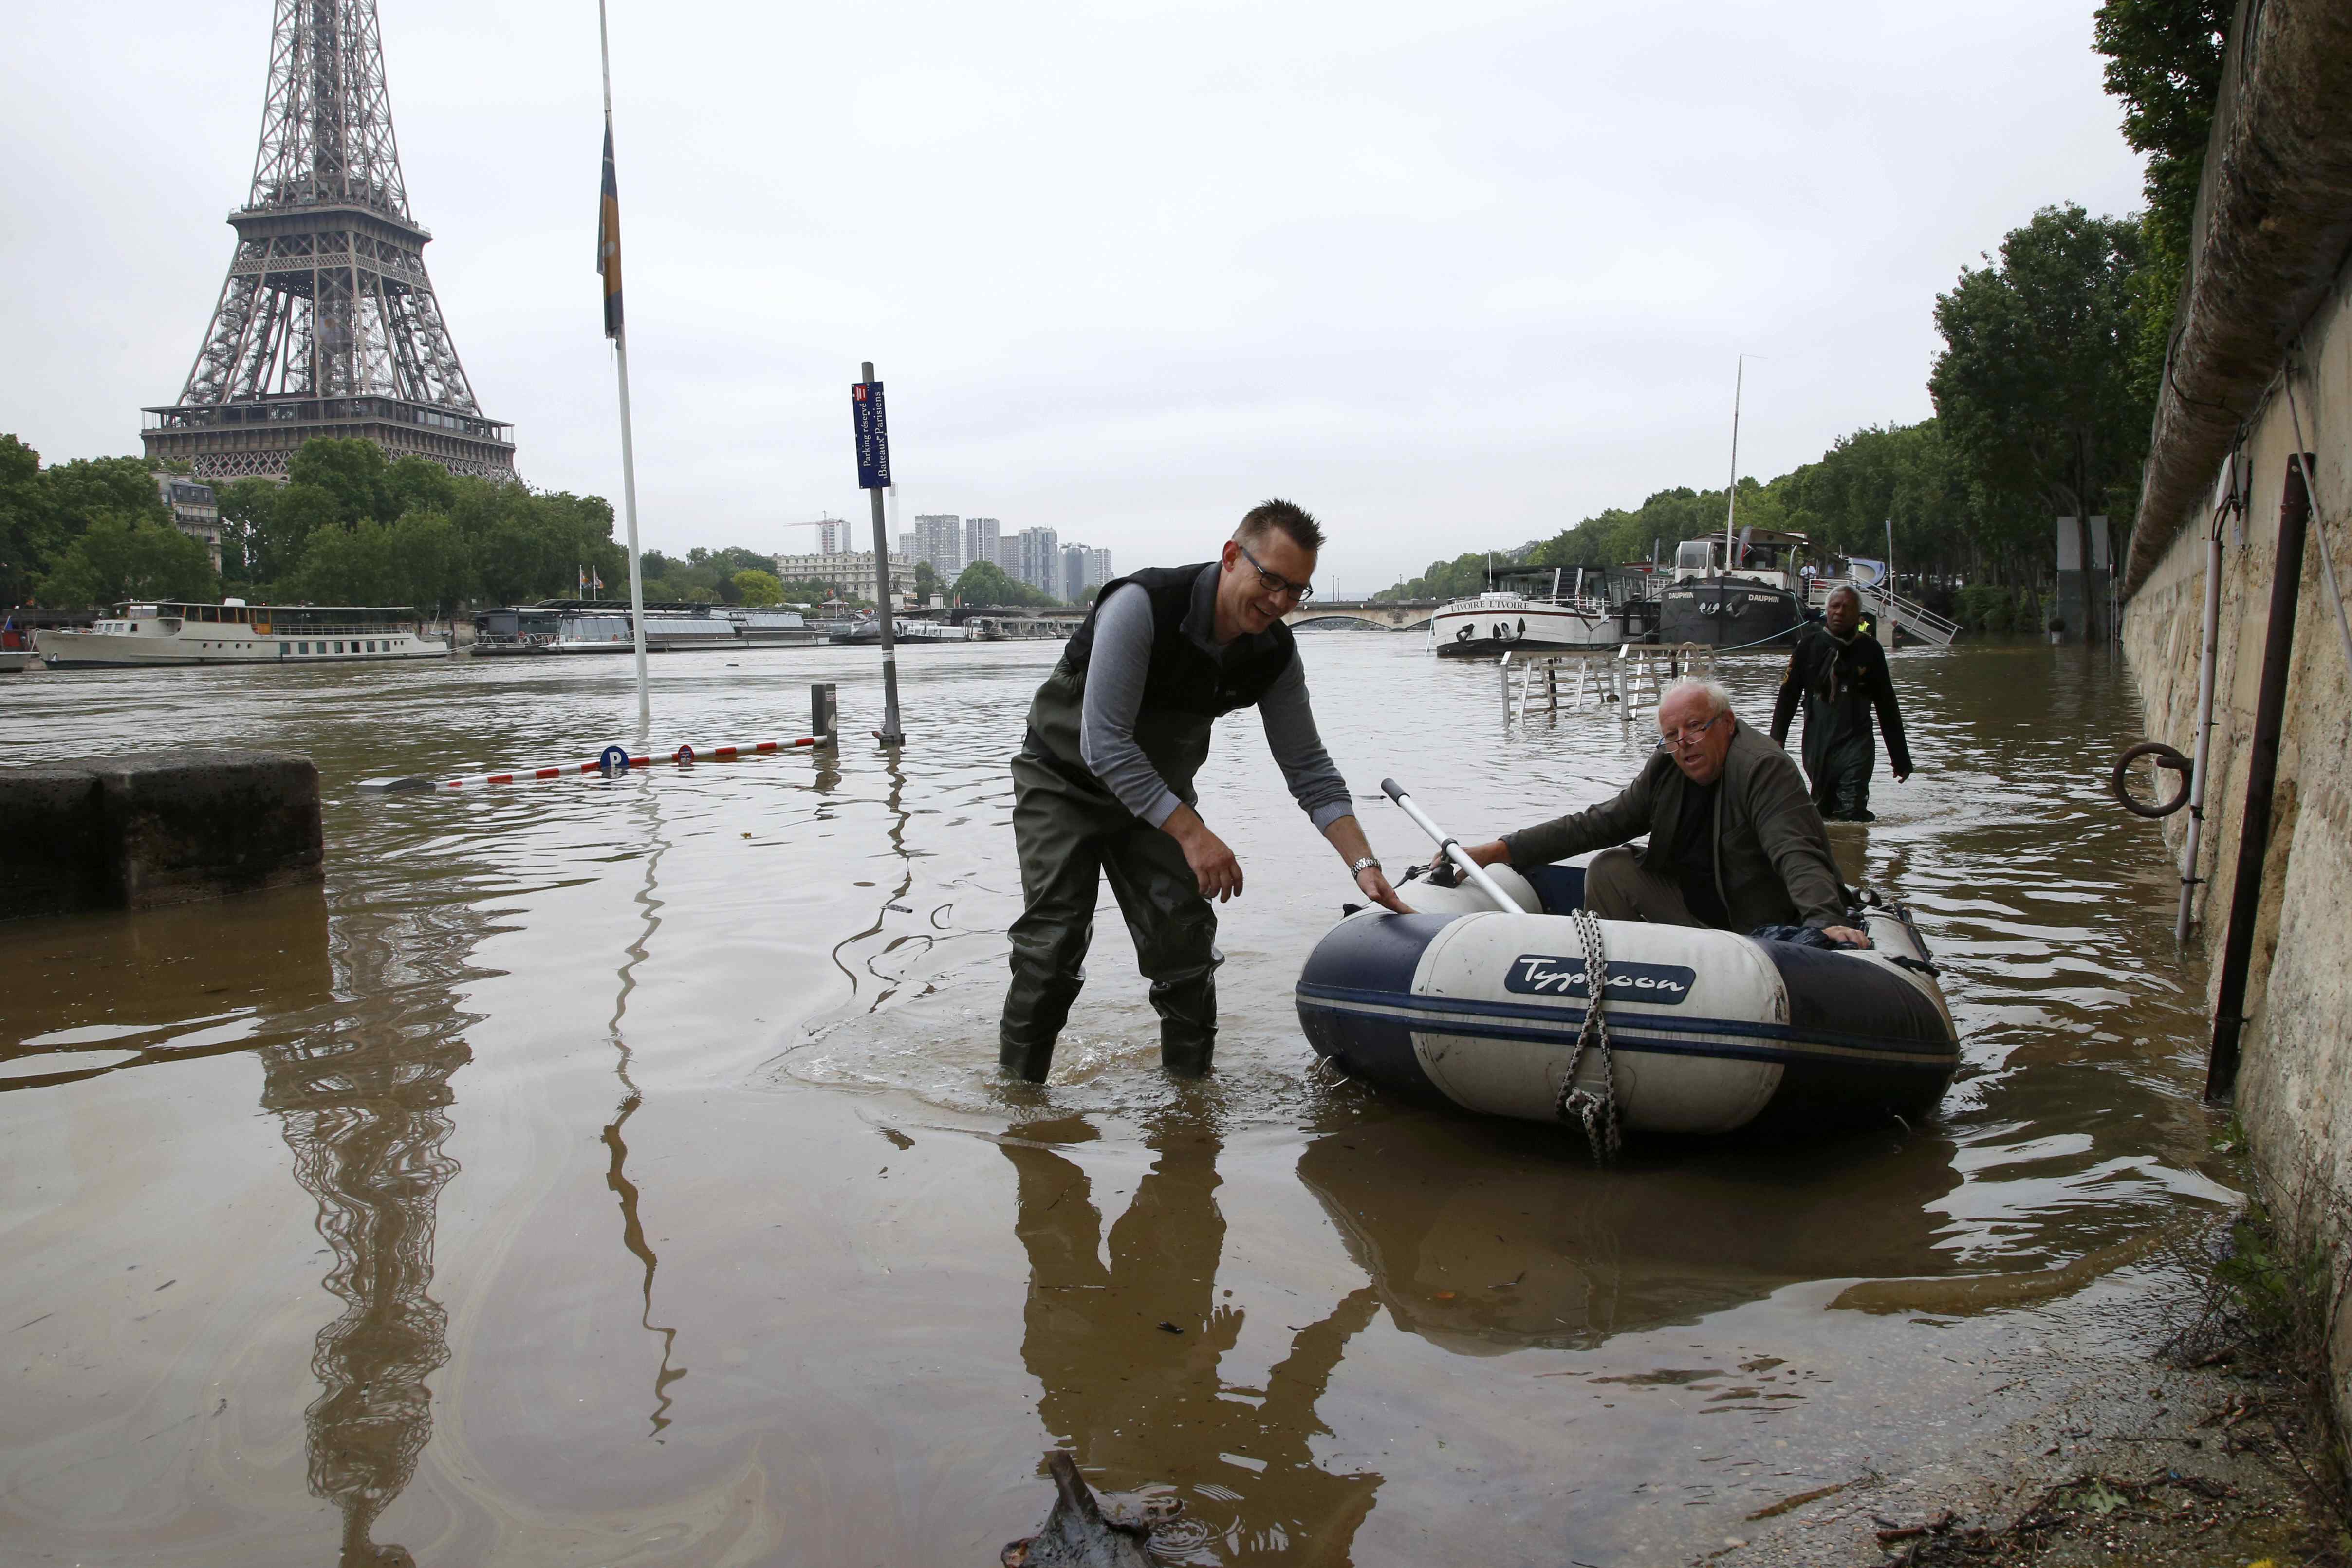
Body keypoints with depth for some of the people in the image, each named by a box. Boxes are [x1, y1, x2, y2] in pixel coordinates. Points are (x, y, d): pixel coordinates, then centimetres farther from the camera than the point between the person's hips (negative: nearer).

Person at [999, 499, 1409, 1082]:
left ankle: (1192, 1082, 13)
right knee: (1054, 944, -11)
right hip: (1065, 780, -5)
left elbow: (1309, 769, -5)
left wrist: (1364, 864, -16)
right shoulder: (1142, 607, -32)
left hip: (1156, 790, 5)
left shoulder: (1275, 653, -13)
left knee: (1185, 935, -3)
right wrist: (1192, 832, -35)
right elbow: (1103, 745, -33)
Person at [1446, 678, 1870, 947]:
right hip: (1690, 907, 7)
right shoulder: (1667, 770, 1)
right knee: (1609, 869, -3)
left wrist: (1826, 922, -50)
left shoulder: (1764, 767, -19)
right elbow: (1596, 824, -1)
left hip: (1762, 929, -7)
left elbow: (1798, 855, -31)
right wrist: (1501, 850, -9)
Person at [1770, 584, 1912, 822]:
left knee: (1851, 813, -17)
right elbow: (1788, 697, 6)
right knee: (1824, 808, 11)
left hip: (1856, 743, -2)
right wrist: (1776, 742, -2)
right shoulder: (1809, 645, 3)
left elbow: (1887, 706, 9)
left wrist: (1900, 757, 11)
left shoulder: (1870, 650, 2)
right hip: (1817, 745, 2)